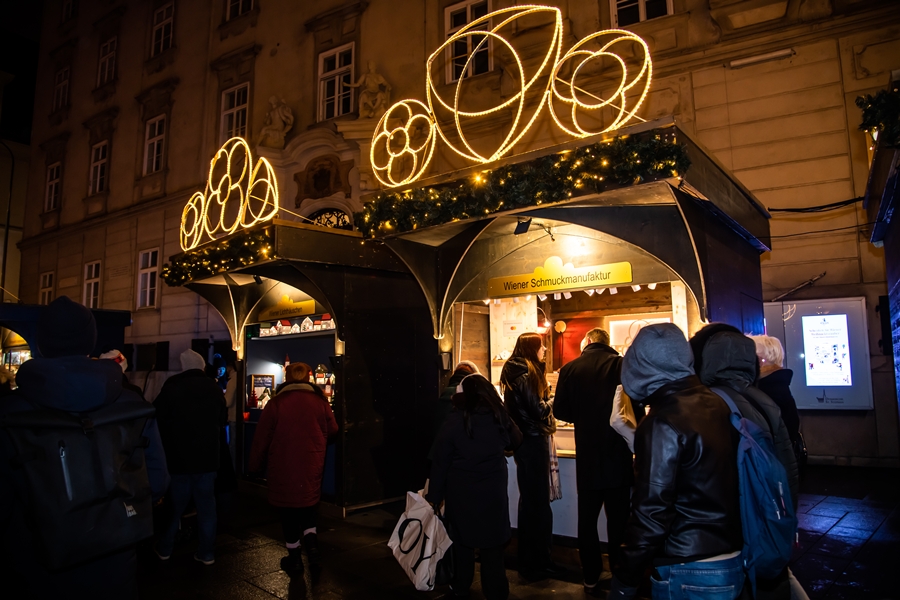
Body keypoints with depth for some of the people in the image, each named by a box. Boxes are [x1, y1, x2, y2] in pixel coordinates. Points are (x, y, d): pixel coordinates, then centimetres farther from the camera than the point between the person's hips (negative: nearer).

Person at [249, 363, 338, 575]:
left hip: (283, 467, -2)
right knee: (308, 506, 20)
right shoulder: (320, 401, -5)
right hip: (311, 466, 2)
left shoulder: (276, 403, -9)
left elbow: (261, 438, -4)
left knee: (288, 510, 10)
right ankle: (312, 546, 6)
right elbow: (332, 430, 5)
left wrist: (256, 465, 8)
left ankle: (295, 557, 19)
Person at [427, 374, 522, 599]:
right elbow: (516, 441, 14)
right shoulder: (500, 417, -6)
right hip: (492, 490, 1)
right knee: (492, 543, 11)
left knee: (462, 540, 16)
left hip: (460, 492, 0)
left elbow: (440, 461, -7)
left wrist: (434, 496, 3)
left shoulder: (454, 421, -10)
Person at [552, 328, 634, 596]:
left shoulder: (570, 369, -4)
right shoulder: (622, 365, -8)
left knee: (587, 518, 13)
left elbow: (560, 410, -1)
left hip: (587, 458, 1)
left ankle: (592, 577, 22)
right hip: (618, 455, -1)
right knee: (618, 519, 10)